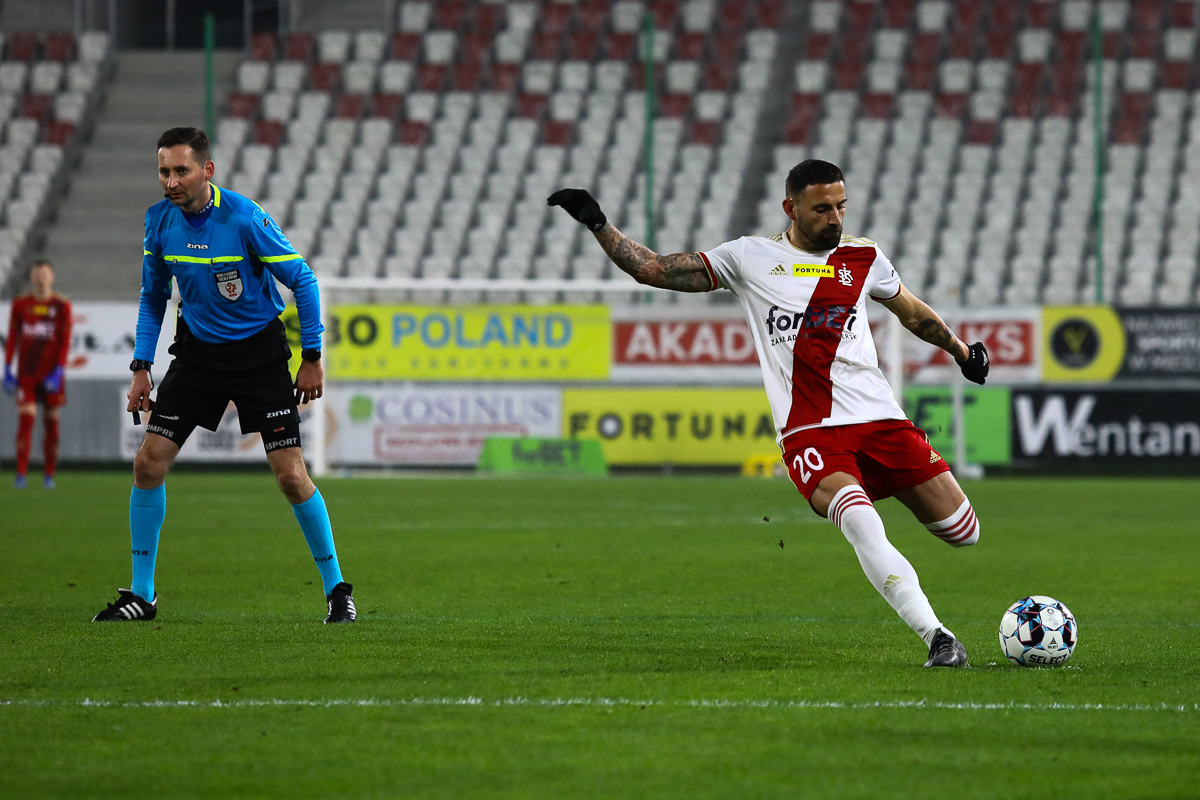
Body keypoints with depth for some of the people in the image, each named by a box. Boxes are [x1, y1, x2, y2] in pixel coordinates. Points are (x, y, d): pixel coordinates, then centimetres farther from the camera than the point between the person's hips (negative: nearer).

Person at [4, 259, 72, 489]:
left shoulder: (62, 306, 0)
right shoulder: (20, 304, 5)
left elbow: (65, 341, -3)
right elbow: (12, 338, 7)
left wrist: (58, 371, -12)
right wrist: (7, 370, 1)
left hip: (51, 374, 0)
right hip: (26, 373, 0)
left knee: (51, 422, 4)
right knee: (25, 420, -9)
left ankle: (49, 475, 11)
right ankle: (21, 474, -11)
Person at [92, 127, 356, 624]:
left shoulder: (245, 219, -21)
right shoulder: (159, 220, -6)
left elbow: (302, 280, -12)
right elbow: (153, 297, 10)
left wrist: (312, 358, -11)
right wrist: (141, 367, 4)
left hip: (259, 353, -4)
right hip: (197, 351, 4)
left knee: (291, 476, -10)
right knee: (148, 462, -5)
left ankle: (336, 588, 6)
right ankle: (141, 595, 6)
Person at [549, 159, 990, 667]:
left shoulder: (863, 258, 13)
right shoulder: (750, 258, 7)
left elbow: (911, 311, 32)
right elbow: (653, 270, 9)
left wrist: (962, 350, 44)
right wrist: (597, 224, 0)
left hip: (880, 417, 3)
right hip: (809, 433, -3)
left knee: (962, 532, -2)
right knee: (859, 520, -31)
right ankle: (937, 638, -30)